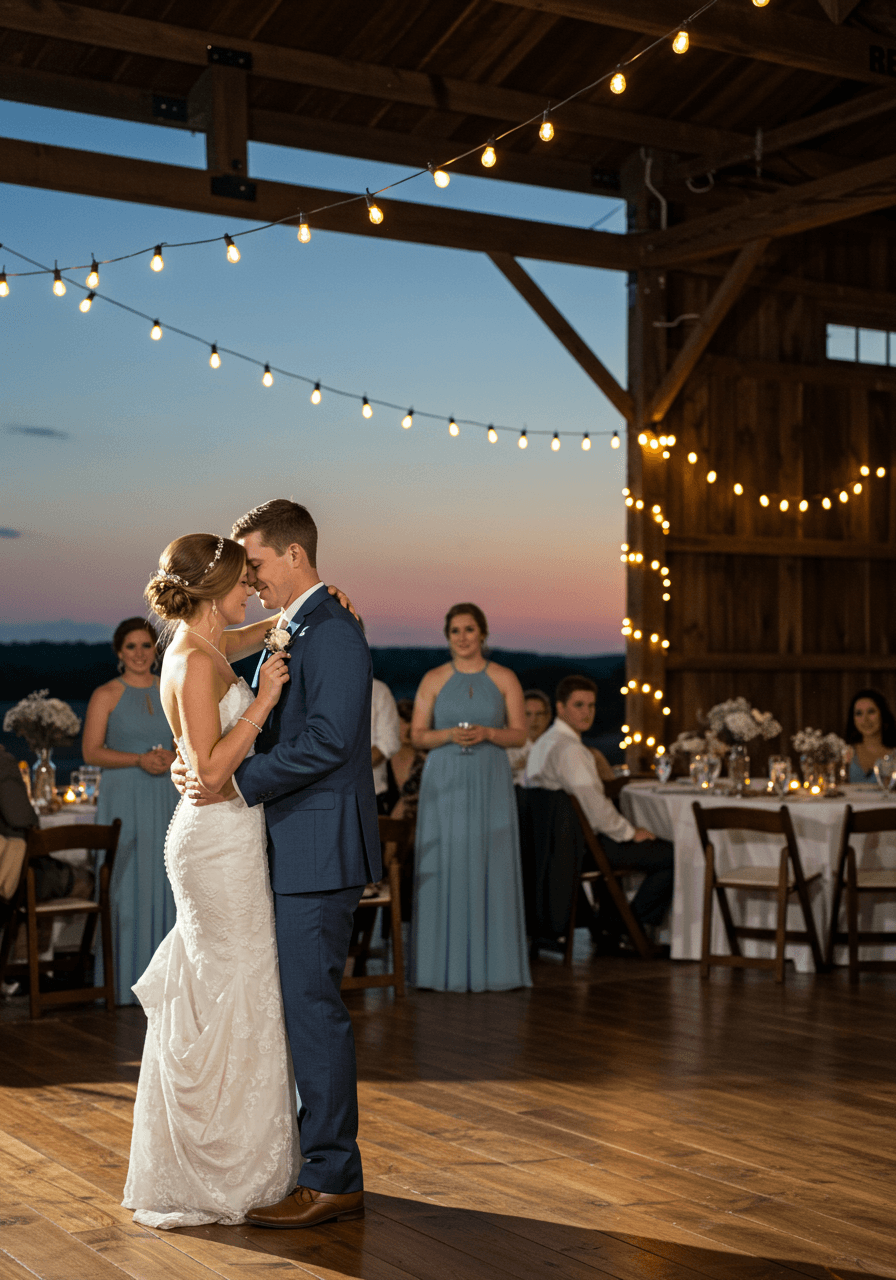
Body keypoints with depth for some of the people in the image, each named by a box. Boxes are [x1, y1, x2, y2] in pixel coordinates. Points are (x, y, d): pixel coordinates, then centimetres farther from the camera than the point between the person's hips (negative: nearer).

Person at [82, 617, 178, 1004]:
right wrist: (139, 759, -19)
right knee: (124, 883, -4)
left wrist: (171, 758, -11)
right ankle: (122, 981, 2)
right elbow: (91, 752, -7)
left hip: (165, 798, 4)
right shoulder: (106, 695, -2)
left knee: (164, 884, 5)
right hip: (123, 800, -4)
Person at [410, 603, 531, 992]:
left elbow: (519, 734, 4)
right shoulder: (434, 680, 6)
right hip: (444, 783, 0)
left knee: (491, 868, -2)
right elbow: (417, 736, 5)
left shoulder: (504, 679, 6)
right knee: (444, 868, -2)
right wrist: (449, 735, -13)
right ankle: (446, 968, 5)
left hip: (490, 784, 0)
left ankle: (491, 967, 5)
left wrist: (487, 733, -13)